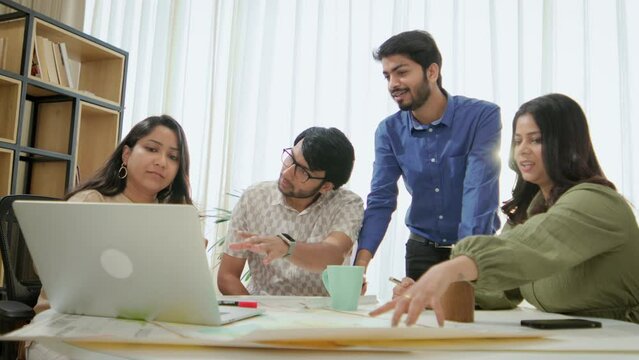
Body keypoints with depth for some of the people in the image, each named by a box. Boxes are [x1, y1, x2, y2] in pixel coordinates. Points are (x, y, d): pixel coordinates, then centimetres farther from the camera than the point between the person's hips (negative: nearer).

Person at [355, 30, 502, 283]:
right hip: (422, 249, 3)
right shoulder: (389, 131, -4)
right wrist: (361, 262, -24)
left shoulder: (483, 117, -14)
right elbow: (381, 201, -9)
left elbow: (480, 193, -23)